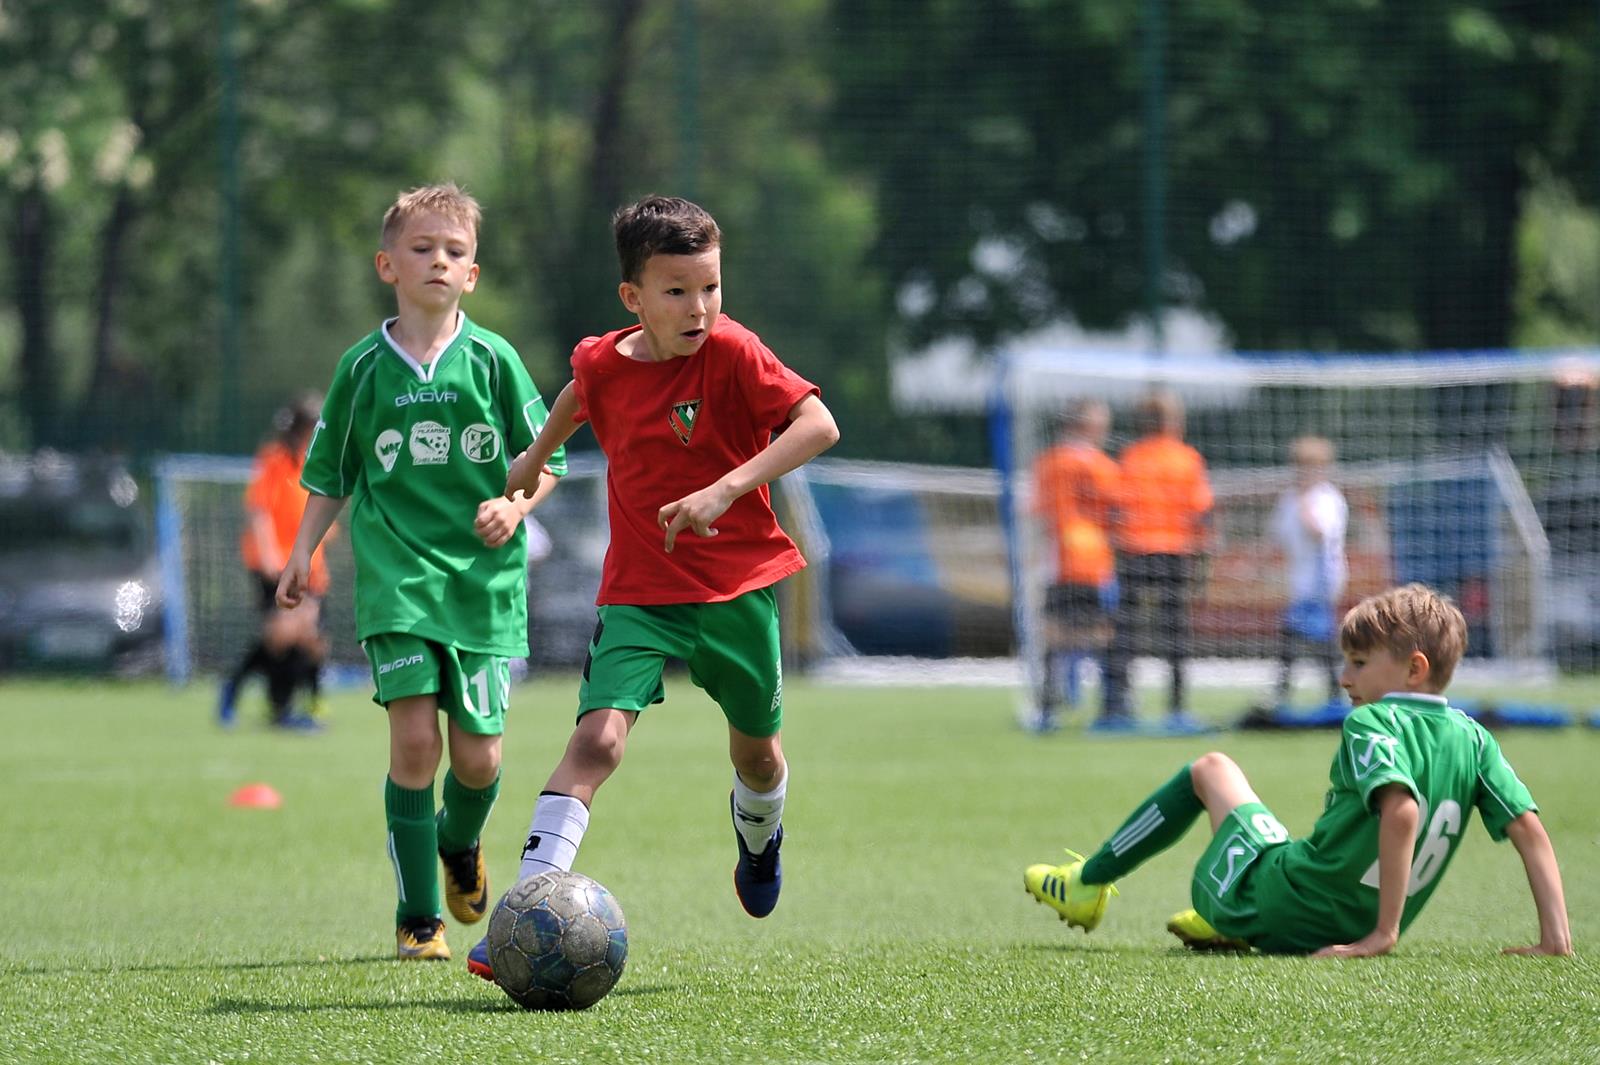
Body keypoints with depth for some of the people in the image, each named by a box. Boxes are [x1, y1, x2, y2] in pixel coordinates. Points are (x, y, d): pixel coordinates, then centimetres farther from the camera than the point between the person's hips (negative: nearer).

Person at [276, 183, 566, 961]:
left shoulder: (492, 359, 3)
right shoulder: (364, 367, 4)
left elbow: (547, 462, 8)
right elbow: (330, 476, 14)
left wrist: (516, 503, -10)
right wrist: (303, 551, 5)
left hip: (484, 577, 1)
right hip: (396, 576, -1)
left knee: (478, 755, 0)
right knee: (414, 736, -15)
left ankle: (459, 842, 37)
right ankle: (418, 917, -5)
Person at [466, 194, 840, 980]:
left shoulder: (731, 353, -15)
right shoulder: (601, 364, -5)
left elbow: (819, 425, -27)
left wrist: (727, 488, -35)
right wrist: (537, 455, 33)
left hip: (737, 584, 0)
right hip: (639, 592, 0)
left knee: (755, 747, 18)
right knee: (598, 736, -20)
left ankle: (758, 832, 55)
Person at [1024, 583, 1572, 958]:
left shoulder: (1371, 724, -18)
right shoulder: (1473, 739, 0)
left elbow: (1401, 809, -36)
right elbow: (1530, 829, -5)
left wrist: (1383, 935, -34)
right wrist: (1554, 936, -5)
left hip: (1275, 906, -6)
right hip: (1355, 927, 6)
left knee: (1210, 769, 21)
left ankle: (1088, 884, 31)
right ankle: (1221, 926, 36)